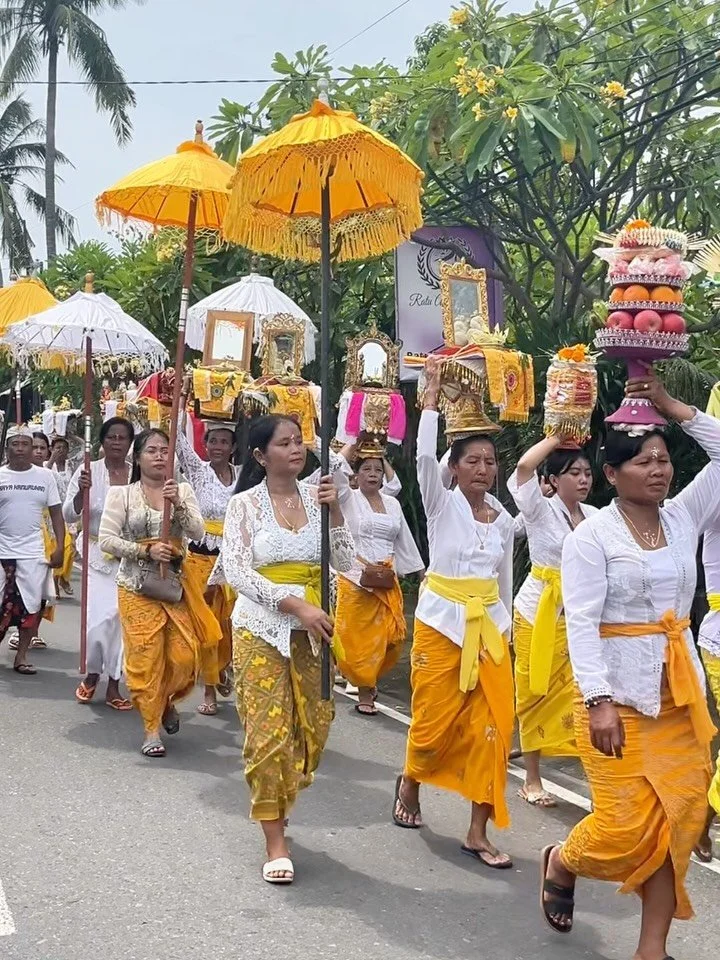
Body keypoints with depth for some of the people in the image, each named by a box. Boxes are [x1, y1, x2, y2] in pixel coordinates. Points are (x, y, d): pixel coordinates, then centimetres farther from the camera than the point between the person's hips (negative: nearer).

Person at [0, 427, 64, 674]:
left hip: (33, 553, 1)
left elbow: (56, 514, 5)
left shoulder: (45, 476, 3)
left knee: (31, 606, 3)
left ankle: (21, 656, 13)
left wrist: (59, 548, -3)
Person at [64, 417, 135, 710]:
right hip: (97, 555, -1)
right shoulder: (87, 472, -2)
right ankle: (92, 674, 17)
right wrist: (81, 492, -23)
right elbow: (69, 515, -4)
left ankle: (113, 685, 14)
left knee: (122, 618, 1)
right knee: (100, 617, -9)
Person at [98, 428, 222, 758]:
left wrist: (178, 505, -20)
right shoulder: (121, 493, -1)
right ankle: (151, 728, 8)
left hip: (175, 583, 2)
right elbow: (106, 539, -6)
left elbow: (198, 532, -4)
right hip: (137, 586, -2)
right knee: (146, 657, -3)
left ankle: (167, 701, 29)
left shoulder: (182, 490, 6)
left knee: (184, 655, -2)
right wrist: (146, 550, -15)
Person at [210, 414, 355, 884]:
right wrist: (296, 605, -20)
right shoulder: (245, 504, -3)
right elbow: (239, 573, -11)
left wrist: (335, 510, -12)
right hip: (262, 629, -3)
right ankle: (276, 842, 5)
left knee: (311, 731, 8)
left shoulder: (317, 496, 3)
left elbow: (345, 563, 0)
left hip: (313, 630, 3)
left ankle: (275, 806, 33)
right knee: (269, 734, -5)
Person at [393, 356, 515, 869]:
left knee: (493, 726, -4)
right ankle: (410, 782, 37)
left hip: (489, 625, 4)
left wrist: (504, 626, 17)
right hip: (441, 621, -3)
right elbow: (424, 456, -21)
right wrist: (433, 391, -22)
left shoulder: (504, 519, 8)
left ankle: (479, 832, 4)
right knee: (435, 720, 3)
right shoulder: (442, 503, -4)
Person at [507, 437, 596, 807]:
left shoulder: (594, 516, 6)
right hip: (539, 613, -4)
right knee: (536, 696, 5)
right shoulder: (540, 510, -8)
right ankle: (532, 780, 16)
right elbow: (524, 466, -25)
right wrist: (556, 438, -13)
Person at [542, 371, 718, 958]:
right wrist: (598, 701, -22)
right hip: (618, 691, -5)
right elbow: (581, 623, -14)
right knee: (627, 825, -4)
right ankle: (560, 865, 29)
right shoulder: (591, 537, -8)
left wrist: (670, 405, 1)